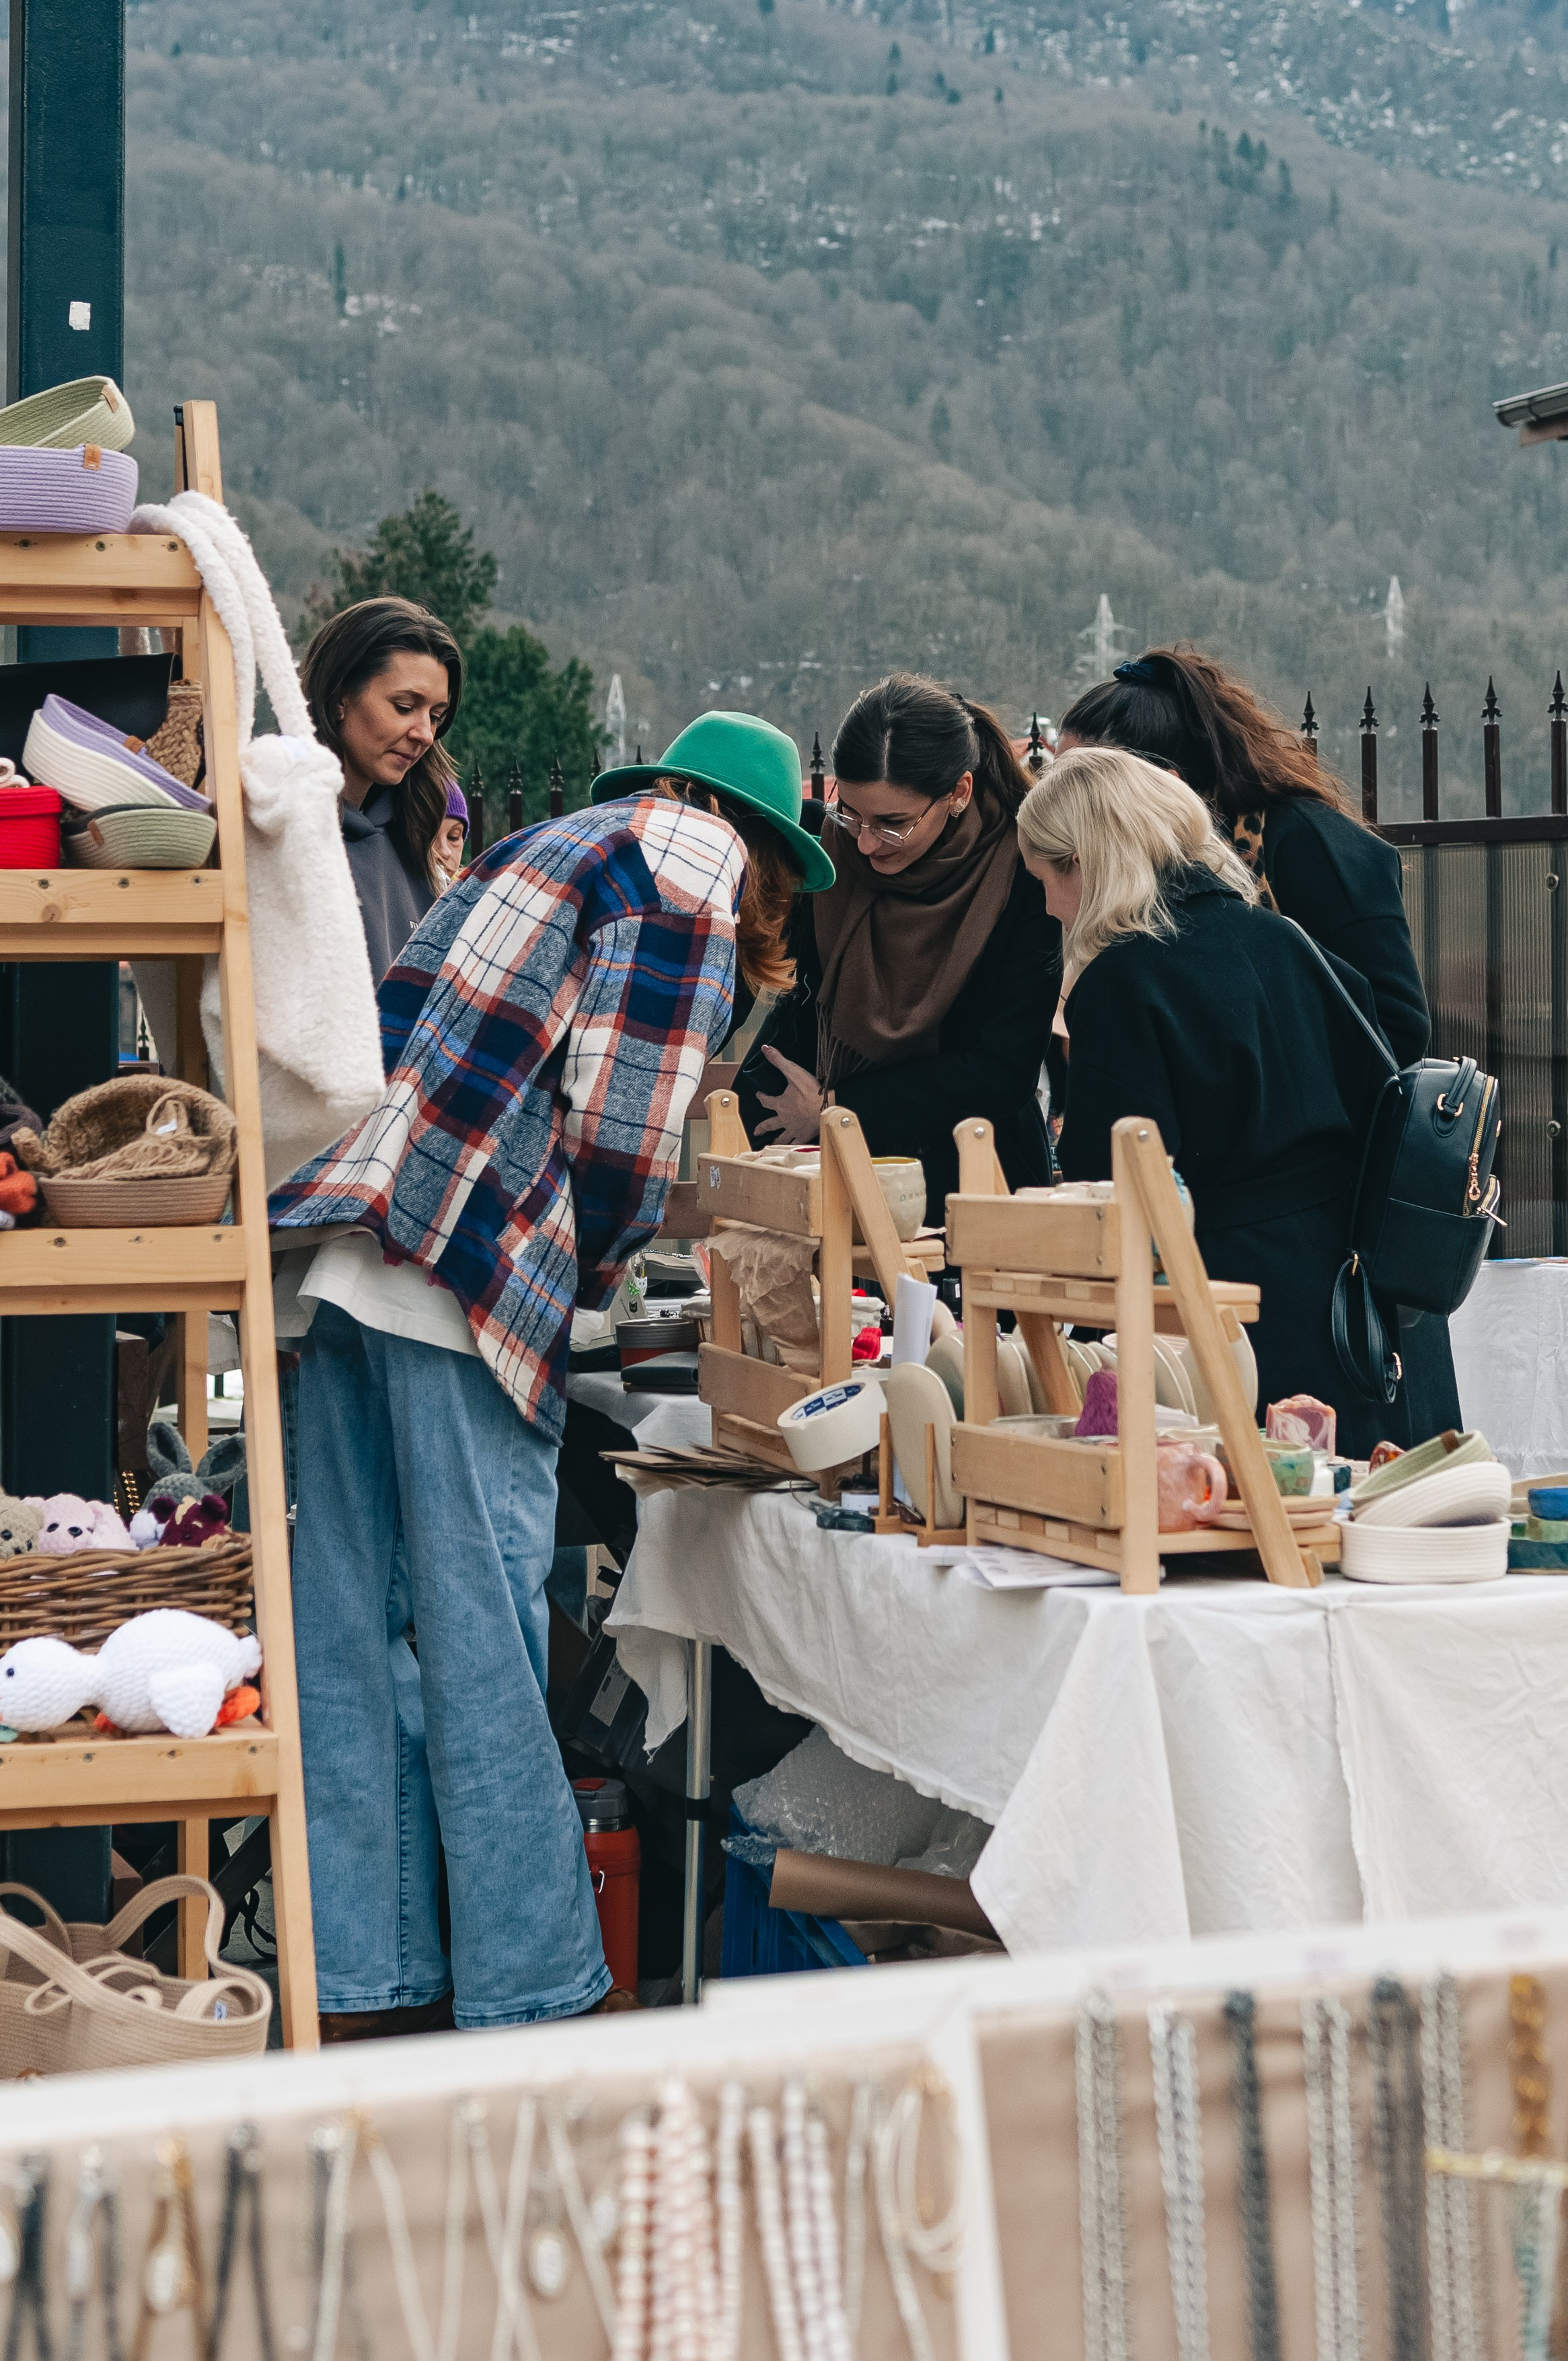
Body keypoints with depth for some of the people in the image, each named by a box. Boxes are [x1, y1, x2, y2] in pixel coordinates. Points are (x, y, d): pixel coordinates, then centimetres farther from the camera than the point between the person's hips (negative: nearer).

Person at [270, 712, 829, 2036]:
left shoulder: (547, 847, 29)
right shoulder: (692, 864, 3)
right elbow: (620, 1116, -6)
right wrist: (595, 1269, 8)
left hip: (343, 1254, 8)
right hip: (469, 1275, -8)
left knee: (350, 1629, 9)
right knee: (484, 1640, -5)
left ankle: (368, 1979, 15)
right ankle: (532, 1995, 0)